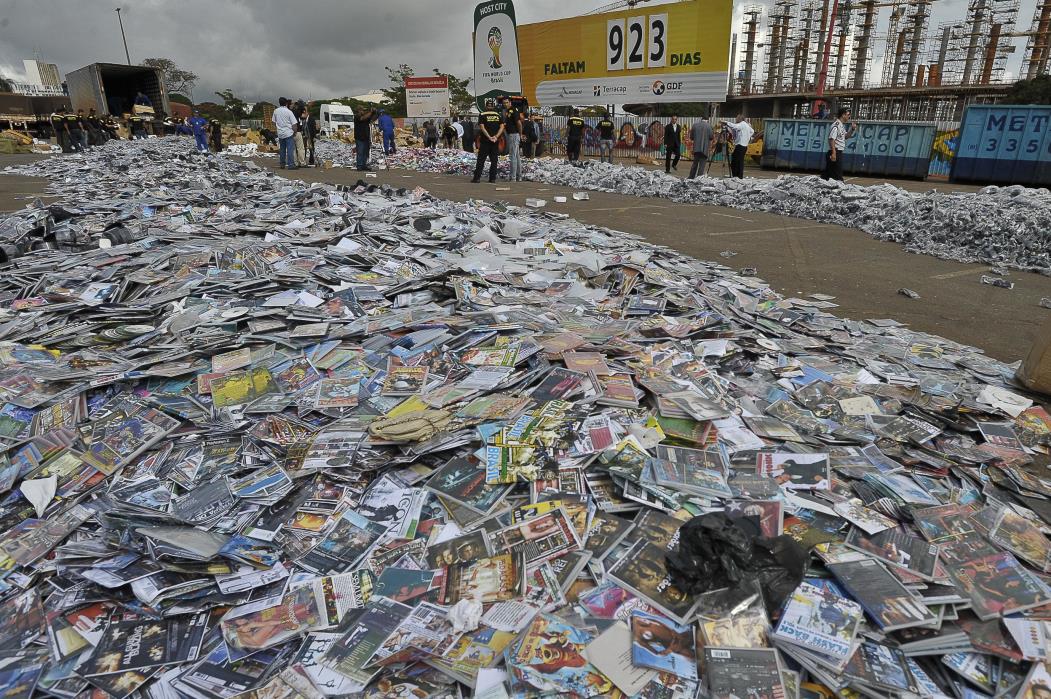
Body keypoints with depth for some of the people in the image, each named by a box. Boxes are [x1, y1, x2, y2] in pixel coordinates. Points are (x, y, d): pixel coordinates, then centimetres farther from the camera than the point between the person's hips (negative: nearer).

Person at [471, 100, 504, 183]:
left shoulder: (482, 115, 0)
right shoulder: (498, 115, 9)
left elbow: (482, 127, -10)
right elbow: (502, 127, 0)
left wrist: (489, 137, -13)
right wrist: (496, 136, -8)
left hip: (485, 140, -2)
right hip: (495, 141, 3)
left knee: (481, 160, 0)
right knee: (494, 160, 7)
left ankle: (477, 177, -3)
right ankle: (492, 178, 4)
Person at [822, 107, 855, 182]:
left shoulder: (842, 125, 17)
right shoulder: (836, 125, -13)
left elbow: (846, 136, 29)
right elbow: (832, 139, -22)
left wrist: (852, 129, 11)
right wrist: (833, 153, -27)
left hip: (839, 152, 10)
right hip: (835, 152, -10)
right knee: (838, 175, -7)